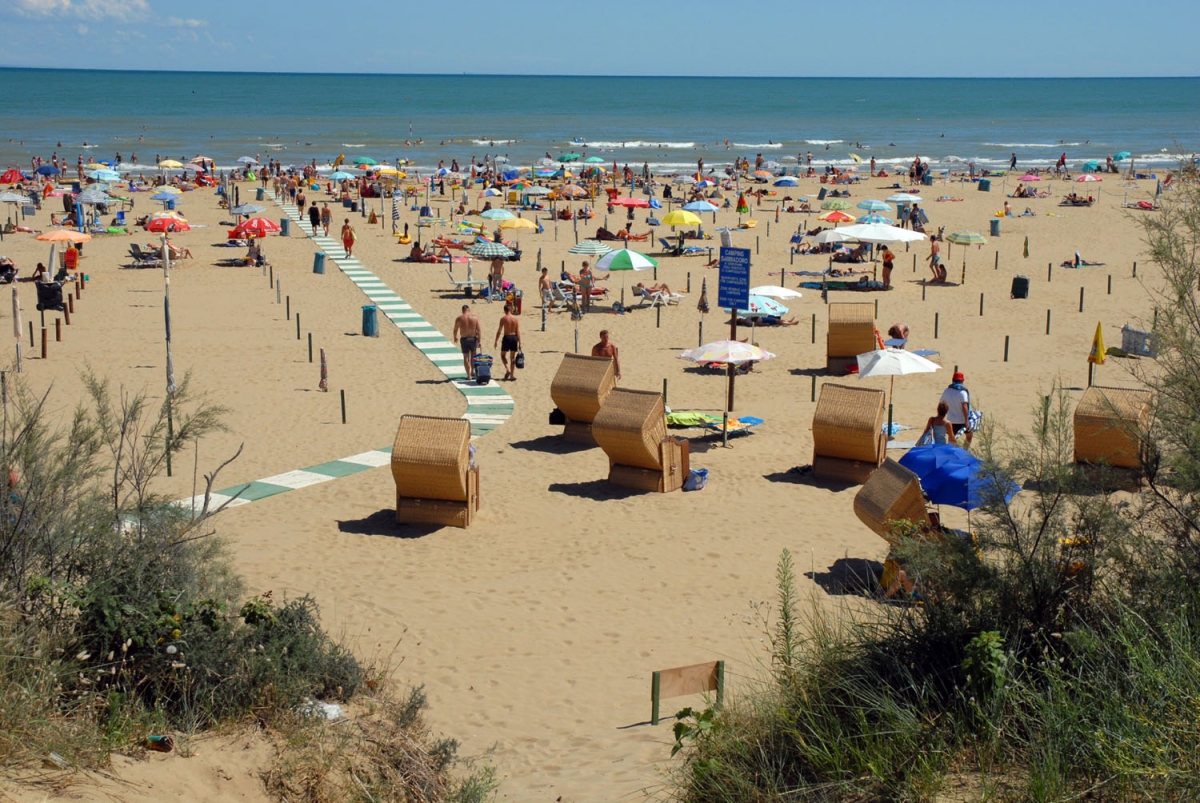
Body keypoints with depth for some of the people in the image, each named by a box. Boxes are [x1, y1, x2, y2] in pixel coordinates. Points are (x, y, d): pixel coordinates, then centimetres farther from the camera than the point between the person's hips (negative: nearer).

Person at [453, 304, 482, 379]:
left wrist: (455, 337, 23)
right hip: (473, 338, 1)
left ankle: (469, 375, 5)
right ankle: (473, 371, 20)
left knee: (466, 357, 6)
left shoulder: (459, 319, -7)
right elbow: (479, 330, -7)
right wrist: (479, 340, -2)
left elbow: (455, 330, 4)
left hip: (464, 339, -1)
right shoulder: (475, 318, -5)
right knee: (473, 355, 23)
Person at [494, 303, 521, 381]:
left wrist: (496, 341, 2)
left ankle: (507, 369, -7)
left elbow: (499, 331, -6)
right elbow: (518, 332, -1)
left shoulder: (503, 319, -6)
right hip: (514, 337, 3)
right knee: (512, 357, 10)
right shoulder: (516, 319, 1)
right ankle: (512, 375, 10)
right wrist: (519, 343, 2)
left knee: (503, 355, 16)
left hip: (507, 337, -3)